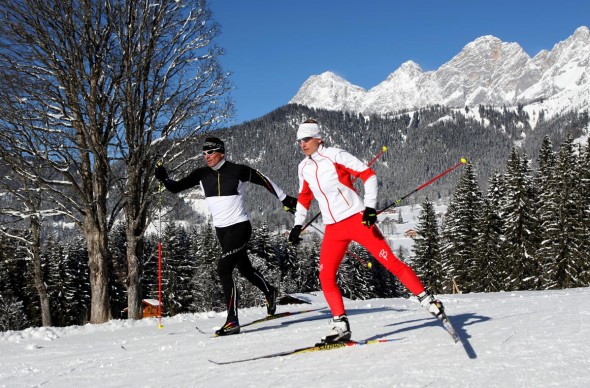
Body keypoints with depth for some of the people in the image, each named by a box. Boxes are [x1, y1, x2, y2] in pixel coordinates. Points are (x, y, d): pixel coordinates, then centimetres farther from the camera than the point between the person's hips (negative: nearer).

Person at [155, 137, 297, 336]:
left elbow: (263, 180, -1)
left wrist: (285, 199, 4)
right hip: (221, 229, 6)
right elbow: (176, 187, 1)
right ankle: (270, 292, 48)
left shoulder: (238, 170, -12)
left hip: (239, 227, -6)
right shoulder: (202, 174, 1)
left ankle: (232, 321, -15)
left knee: (223, 269, -19)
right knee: (245, 269, 20)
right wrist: (164, 178, -19)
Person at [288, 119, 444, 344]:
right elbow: (304, 197, 27)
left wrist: (370, 207, -18)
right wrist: (298, 225, 21)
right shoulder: (304, 168, 10)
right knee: (325, 276, -4)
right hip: (333, 229, 6)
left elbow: (368, 175, -9)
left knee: (390, 261, -9)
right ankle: (341, 325, 3)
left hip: (356, 220, -6)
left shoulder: (335, 155, -8)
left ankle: (426, 299, 3)